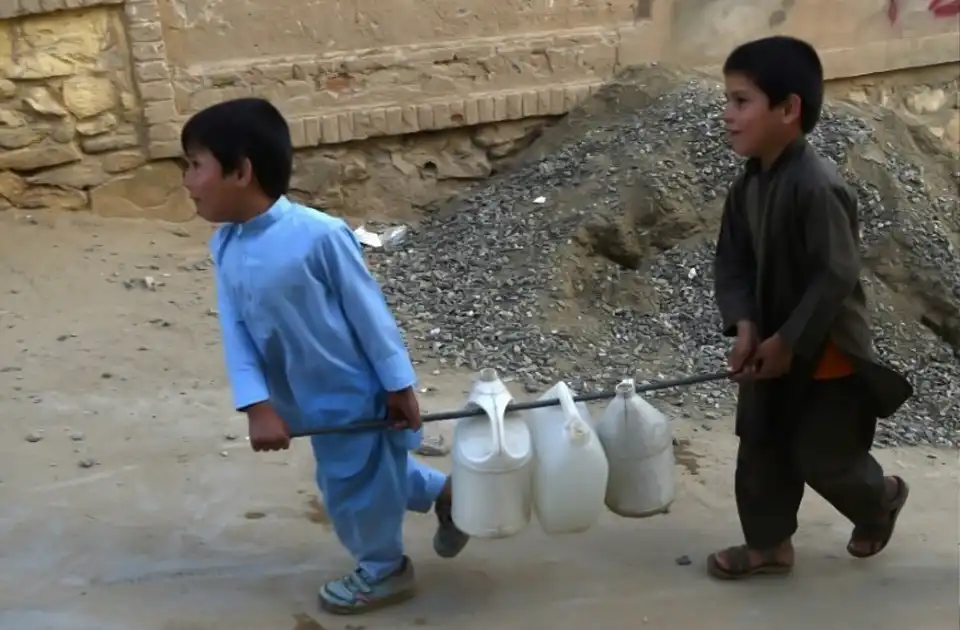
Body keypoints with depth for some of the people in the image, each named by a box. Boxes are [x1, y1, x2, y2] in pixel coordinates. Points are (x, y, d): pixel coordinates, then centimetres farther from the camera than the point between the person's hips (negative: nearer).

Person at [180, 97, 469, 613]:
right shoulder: (225, 247, -6)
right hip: (313, 399, 7)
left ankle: (384, 570, 37)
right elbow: (235, 332, -7)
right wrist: (258, 407, -17)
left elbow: (368, 310, -20)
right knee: (369, 472, 25)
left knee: (352, 487, 10)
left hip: (354, 393, -7)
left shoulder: (318, 235, -28)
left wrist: (399, 387, -14)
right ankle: (445, 494, 48)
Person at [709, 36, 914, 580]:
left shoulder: (817, 187, -27)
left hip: (827, 351, -8)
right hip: (773, 345, 8)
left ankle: (882, 497, 37)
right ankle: (769, 544, 31)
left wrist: (788, 342, -21)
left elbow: (837, 277, -26)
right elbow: (733, 260, 3)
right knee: (761, 450, 13)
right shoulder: (749, 184, 0)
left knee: (821, 457, 6)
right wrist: (745, 326, -11)